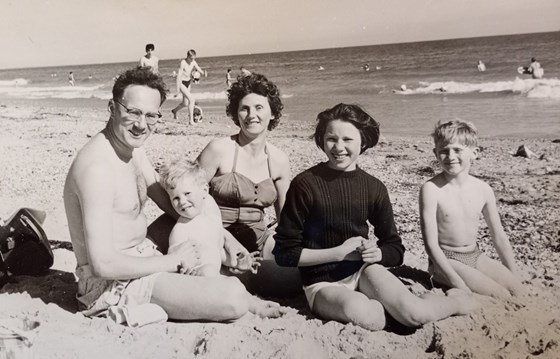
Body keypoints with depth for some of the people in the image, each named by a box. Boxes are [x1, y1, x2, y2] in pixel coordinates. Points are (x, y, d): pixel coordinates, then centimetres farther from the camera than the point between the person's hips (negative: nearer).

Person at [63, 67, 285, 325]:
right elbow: (104, 264, -29)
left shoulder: (132, 148, 5)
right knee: (233, 298, -19)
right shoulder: (98, 166, -25)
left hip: (141, 256, 10)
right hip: (112, 283, -10)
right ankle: (252, 306, 10)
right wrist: (171, 262, -18)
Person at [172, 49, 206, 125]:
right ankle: (191, 120, -16)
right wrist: (178, 87, -21)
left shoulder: (193, 62, -2)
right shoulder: (183, 62, -20)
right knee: (191, 99, -21)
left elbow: (200, 71, -5)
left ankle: (175, 110, 46)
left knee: (185, 103, 14)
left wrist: (203, 72, -30)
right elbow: (179, 75, -20)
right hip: (182, 83, -7)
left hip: (188, 83, 7)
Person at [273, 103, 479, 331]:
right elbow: (284, 252, -11)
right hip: (322, 284, -3)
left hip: (363, 270, 3)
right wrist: (338, 252, -17)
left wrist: (377, 253, -13)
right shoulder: (305, 184, -13)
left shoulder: (374, 188, 0)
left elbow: (395, 250, 10)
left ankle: (458, 302, 9)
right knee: (366, 315, -35)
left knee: (415, 314, -23)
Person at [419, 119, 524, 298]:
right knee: (500, 296, -18)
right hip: (446, 260, -5)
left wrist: (514, 275, 5)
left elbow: (499, 236, 9)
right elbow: (431, 243, -19)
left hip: (476, 256, 6)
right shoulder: (431, 189, -18)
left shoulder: (483, 190, -2)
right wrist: (457, 283, -24)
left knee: (518, 291, -8)